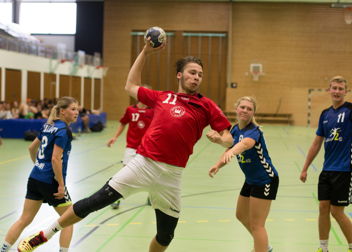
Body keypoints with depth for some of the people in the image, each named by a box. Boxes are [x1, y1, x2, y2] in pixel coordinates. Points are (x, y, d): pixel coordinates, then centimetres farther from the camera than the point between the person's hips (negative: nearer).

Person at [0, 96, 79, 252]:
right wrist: (61, 185, -17)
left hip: (35, 178, 8)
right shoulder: (63, 130, -14)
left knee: (24, 220, 11)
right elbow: (55, 159, -21)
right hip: (50, 181, -8)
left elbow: (32, 148, 20)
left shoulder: (49, 126, 11)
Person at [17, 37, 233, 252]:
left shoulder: (206, 106, 5)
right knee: (95, 202, -7)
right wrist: (145, 52, 22)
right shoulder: (162, 97, 11)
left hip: (171, 174, 0)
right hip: (143, 163, 0)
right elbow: (131, 86, 25)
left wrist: (218, 138, -20)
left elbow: (229, 140, 4)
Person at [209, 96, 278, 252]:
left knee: (256, 223, -8)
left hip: (265, 180, -9)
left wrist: (231, 152, -71)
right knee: (241, 215, 23)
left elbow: (246, 143, -50)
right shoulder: (235, 129, -1)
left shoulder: (254, 131, -26)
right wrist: (218, 166, -14)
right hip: (251, 180, 9)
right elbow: (229, 150, 6)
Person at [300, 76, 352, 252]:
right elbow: (317, 143, 16)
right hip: (327, 169, 5)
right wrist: (305, 169, 17)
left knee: (337, 211, -2)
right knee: (323, 207, 6)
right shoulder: (325, 114, 9)